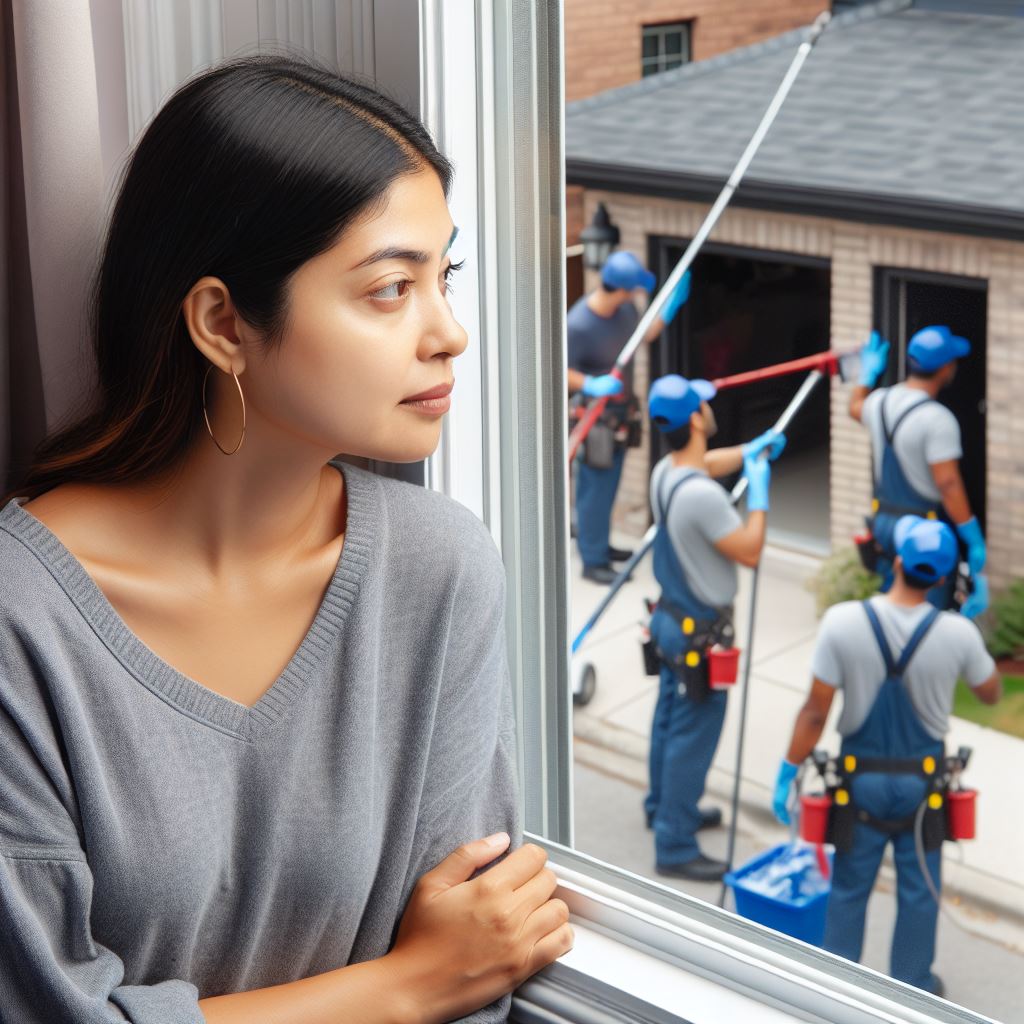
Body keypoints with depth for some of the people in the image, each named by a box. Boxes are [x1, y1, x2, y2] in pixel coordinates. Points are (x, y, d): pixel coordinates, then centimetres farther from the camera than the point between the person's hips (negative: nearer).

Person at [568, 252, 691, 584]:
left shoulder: (624, 307, -6)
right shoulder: (579, 325, -29)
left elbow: (644, 335, 12)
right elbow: (563, 371, -21)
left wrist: (671, 305, 2)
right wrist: (592, 385, -37)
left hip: (618, 411, 8)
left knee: (609, 483, 19)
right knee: (596, 487, -1)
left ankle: (599, 544, 35)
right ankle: (592, 561, 9)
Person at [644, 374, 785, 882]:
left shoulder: (664, 472, -1)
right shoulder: (701, 495, -31)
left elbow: (705, 463, 24)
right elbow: (750, 552, -20)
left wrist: (751, 450, 12)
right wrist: (759, 492, -12)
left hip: (670, 616, 10)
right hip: (699, 630, -10)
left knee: (670, 717, 25)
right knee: (693, 735, -2)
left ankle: (664, 806, 43)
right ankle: (674, 847, 4)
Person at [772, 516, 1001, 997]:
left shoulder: (843, 623, -21)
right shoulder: (957, 633, -18)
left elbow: (815, 712, -15)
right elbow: (991, 693, 2)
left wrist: (788, 772, -3)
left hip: (861, 777, 0)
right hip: (922, 781, 0)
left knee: (849, 888, 17)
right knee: (918, 891, 18)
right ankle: (912, 988, 32)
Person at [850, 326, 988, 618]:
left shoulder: (881, 401, 2)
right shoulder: (937, 419, -22)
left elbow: (856, 408, 28)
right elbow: (948, 485, -25)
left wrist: (868, 372, 44)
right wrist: (974, 541, -20)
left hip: (883, 521, 8)